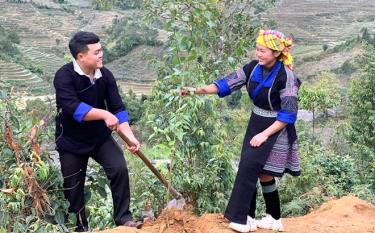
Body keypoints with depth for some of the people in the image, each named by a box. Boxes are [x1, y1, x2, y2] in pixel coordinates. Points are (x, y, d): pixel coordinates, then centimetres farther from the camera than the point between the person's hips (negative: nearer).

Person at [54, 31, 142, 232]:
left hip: (100, 137, 3)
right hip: (71, 141, -3)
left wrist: (130, 137, -18)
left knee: (120, 169, -15)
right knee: (73, 187, 8)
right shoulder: (64, 76, -22)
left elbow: (118, 108, -8)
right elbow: (73, 108, -36)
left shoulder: (105, 75, -9)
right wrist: (105, 114, -40)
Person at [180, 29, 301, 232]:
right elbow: (229, 83, -6)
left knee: (249, 166, -13)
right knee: (252, 170, 5)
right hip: (256, 124, 6)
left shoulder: (285, 76, -20)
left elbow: (289, 114, -21)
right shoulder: (253, 68, -2)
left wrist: (264, 134, -22)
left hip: (275, 129, -6)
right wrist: (199, 90, -18)